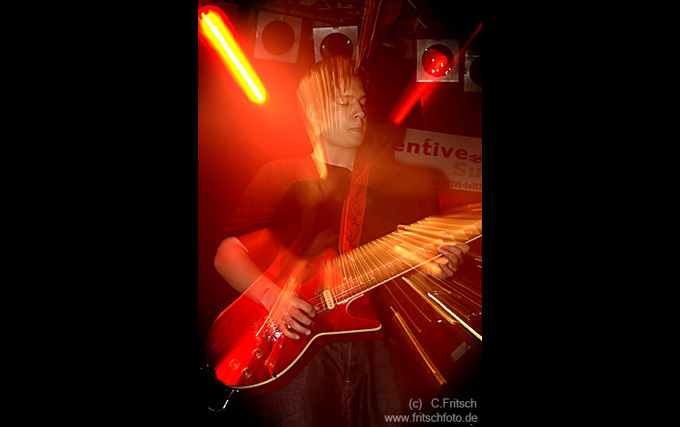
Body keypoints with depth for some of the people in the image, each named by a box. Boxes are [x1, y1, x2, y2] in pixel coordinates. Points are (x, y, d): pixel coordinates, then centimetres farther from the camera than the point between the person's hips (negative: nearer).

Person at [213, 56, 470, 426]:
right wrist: (272, 296, -13)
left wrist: (433, 266, -3)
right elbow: (227, 254, 4)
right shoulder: (281, 177, 9)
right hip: (294, 342, -2)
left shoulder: (392, 183, 18)